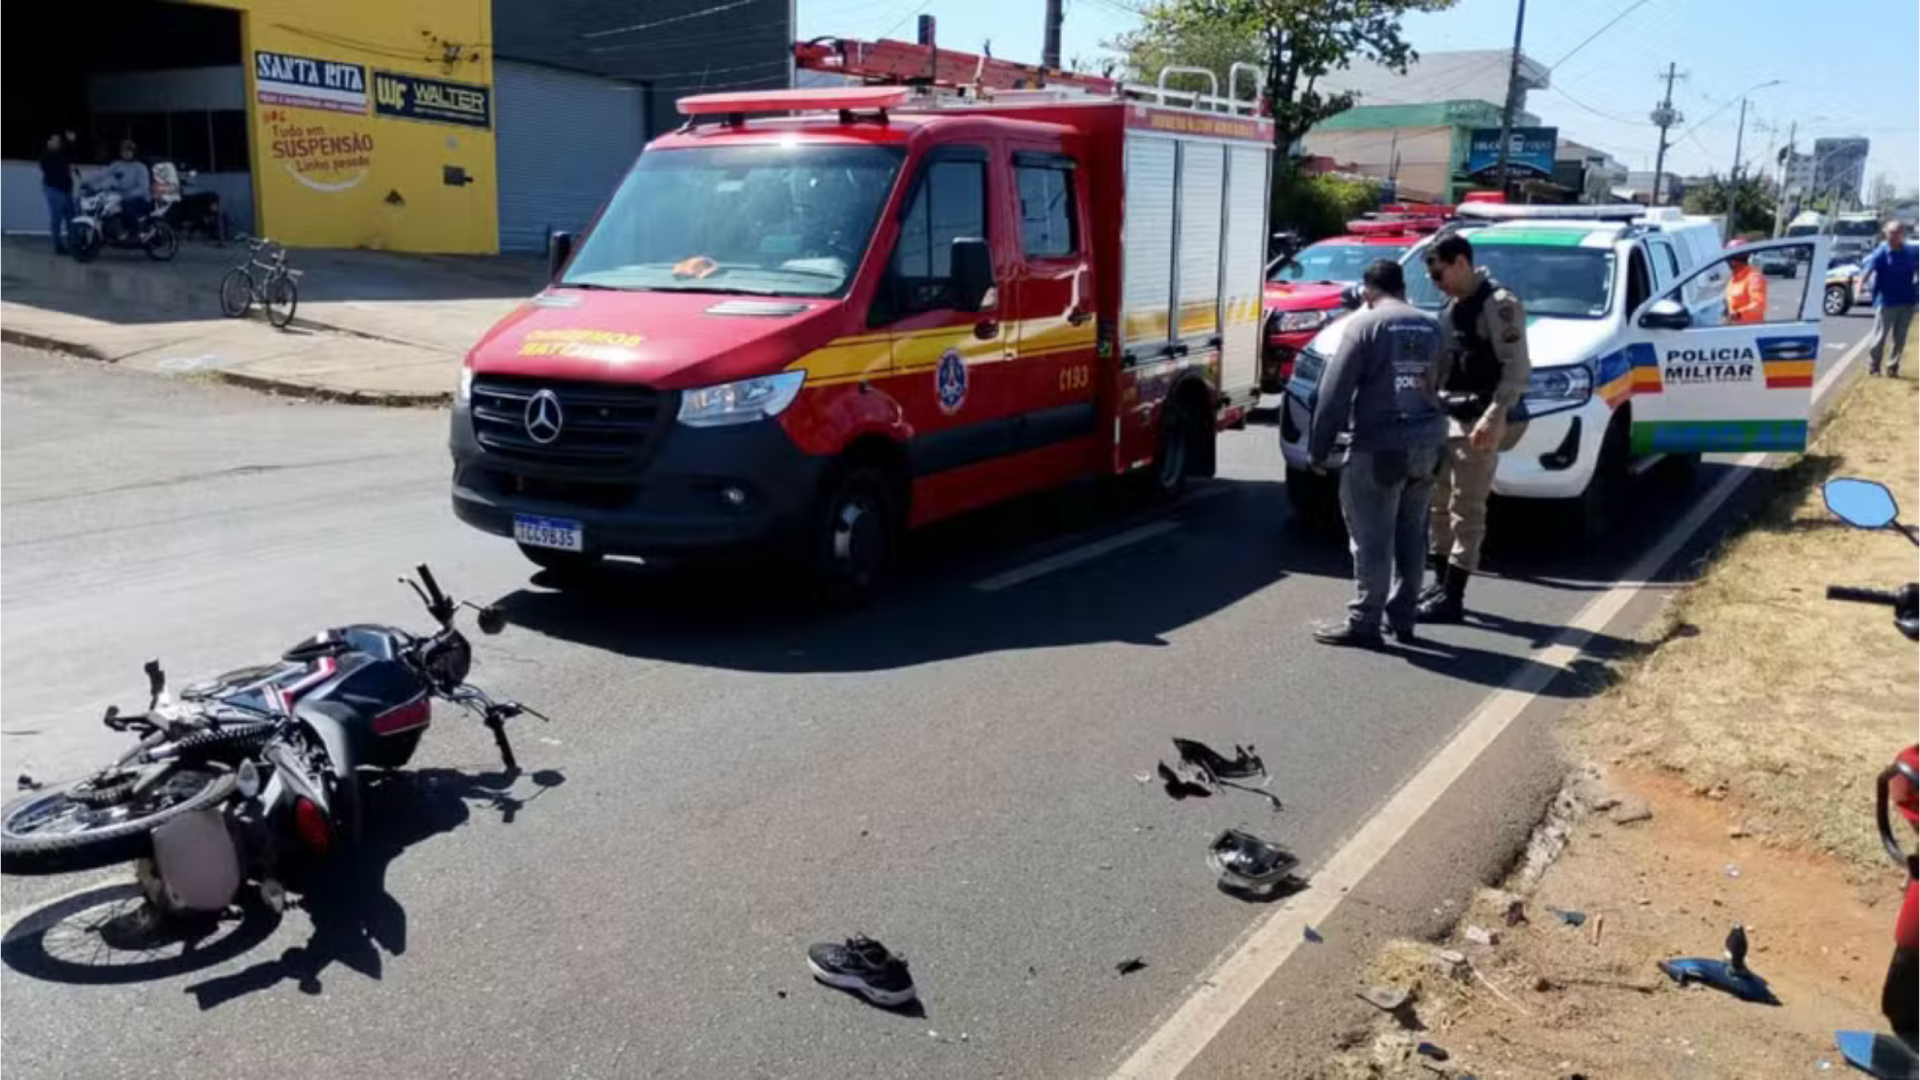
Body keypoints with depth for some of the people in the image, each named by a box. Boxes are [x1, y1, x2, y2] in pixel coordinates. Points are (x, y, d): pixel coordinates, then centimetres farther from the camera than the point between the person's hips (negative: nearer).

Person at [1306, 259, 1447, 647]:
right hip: (1426, 444, 6)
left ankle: (1364, 622, 1)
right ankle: (1401, 618, 21)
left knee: (1372, 539, -2)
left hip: (1379, 447, -6)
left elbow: (1335, 390, -10)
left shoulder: (1365, 324, -6)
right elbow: (1437, 385, 15)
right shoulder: (1432, 327, 13)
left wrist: (1319, 447, -5)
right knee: (1411, 536, 14)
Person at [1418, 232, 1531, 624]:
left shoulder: (1498, 304, -12)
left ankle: (1452, 597, -2)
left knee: (1466, 510, -5)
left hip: (1479, 422, -9)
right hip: (1446, 417, 9)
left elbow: (1517, 369, -17)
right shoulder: (1452, 305, 14)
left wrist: (1494, 417, -25)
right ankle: (1441, 584, 23)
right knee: (1438, 504, 12)